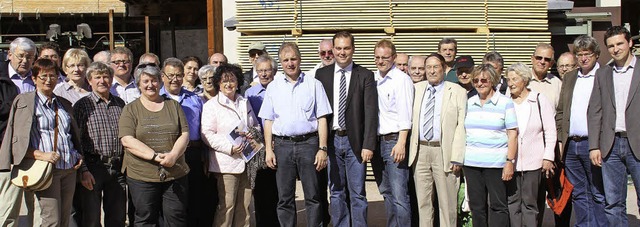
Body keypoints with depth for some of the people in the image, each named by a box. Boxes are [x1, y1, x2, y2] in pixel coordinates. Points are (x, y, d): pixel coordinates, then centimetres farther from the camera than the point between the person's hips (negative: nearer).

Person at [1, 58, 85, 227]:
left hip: (69, 170, 5)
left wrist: (79, 160, 14)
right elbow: (18, 141, -5)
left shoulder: (64, 104, 19)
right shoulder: (25, 101, 2)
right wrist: (41, 155, -19)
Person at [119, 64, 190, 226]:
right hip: (141, 176, -2)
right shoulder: (131, 109, 4)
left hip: (175, 174, 2)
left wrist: (173, 155, -16)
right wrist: (155, 156, -19)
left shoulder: (173, 105, 11)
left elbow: (184, 134, 4)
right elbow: (127, 140, -8)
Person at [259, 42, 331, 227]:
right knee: (284, 198, 8)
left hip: (308, 142, -2)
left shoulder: (314, 84, 4)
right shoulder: (273, 87, 10)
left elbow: (322, 119, 1)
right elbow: (268, 120, 10)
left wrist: (322, 149, -6)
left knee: (313, 196, 2)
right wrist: (268, 150, 2)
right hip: (282, 144, 2)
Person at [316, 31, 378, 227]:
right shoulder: (322, 74, 6)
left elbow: (370, 112, -4)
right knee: (336, 192, 10)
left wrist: (368, 145, -11)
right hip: (331, 140, 2)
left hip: (355, 141, -2)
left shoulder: (365, 75, 1)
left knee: (357, 193, 2)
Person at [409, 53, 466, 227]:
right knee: (422, 201, 10)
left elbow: (461, 126, -4)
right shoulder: (416, 89, 11)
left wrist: (457, 158, -11)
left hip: (444, 152, -3)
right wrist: (410, 150, 2)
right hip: (420, 151, 3)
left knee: (447, 203, 3)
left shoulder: (457, 92, 1)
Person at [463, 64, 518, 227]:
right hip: (471, 162, 4)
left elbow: (513, 134, -4)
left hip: (496, 163, -4)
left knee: (498, 206, -1)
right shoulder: (470, 102, 12)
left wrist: (510, 161, -11)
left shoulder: (505, 103, -1)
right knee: (476, 206, 9)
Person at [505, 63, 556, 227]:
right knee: (512, 203, 4)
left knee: (530, 203, 4)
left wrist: (548, 157, -3)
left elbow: (550, 131, 3)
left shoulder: (540, 101, 3)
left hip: (533, 162, -2)